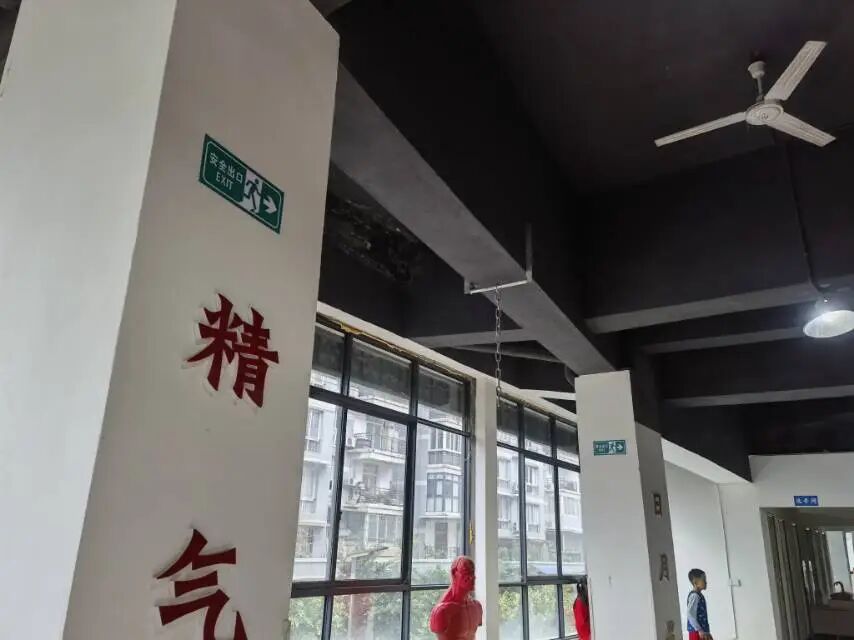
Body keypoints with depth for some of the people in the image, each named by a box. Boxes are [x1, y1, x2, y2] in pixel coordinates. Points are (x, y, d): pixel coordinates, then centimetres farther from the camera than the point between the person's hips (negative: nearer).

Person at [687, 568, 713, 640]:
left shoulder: (700, 595, 14)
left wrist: (707, 631, 22)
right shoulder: (694, 596, -16)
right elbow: (690, 615, -23)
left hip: (703, 631, 10)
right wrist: (699, 630, -25)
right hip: (696, 632, -10)